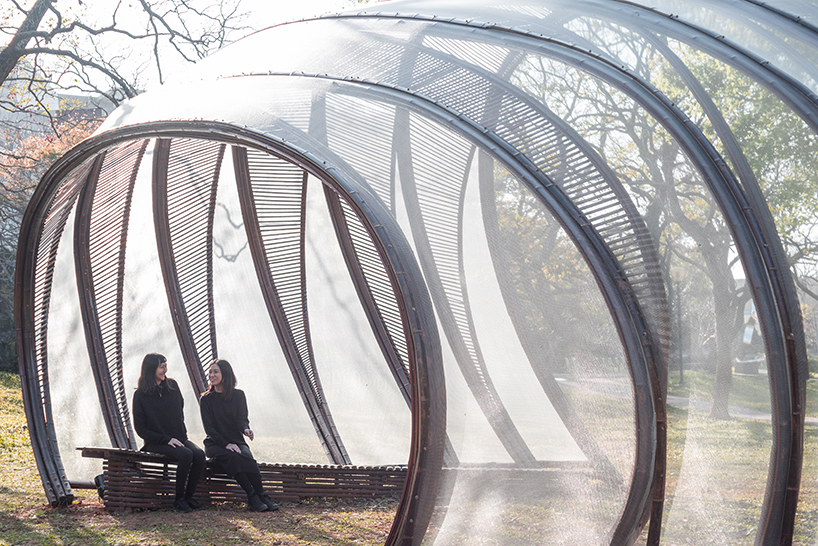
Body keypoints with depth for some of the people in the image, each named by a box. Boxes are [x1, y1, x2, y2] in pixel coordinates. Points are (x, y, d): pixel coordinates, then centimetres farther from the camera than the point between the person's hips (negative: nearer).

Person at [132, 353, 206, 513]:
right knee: (186, 455, -32)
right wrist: (167, 439, -14)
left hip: (178, 438, 5)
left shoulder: (172, 386, 8)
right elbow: (141, 429, -5)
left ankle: (189, 495, -14)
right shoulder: (141, 395, -4)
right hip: (156, 443, -5)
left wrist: (183, 435, 5)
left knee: (199, 454, -26)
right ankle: (179, 500, -20)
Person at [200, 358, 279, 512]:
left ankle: (262, 496, -35)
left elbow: (242, 418, -4)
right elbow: (209, 428, -4)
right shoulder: (206, 399, 4)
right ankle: (253, 497, -36)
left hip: (237, 441, 1)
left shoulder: (238, 395, 7)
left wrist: (245, 429, -29)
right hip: (215, 444, -1)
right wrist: (226, 444, -17)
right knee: (232, 457, -34)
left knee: (247, 458, -32)